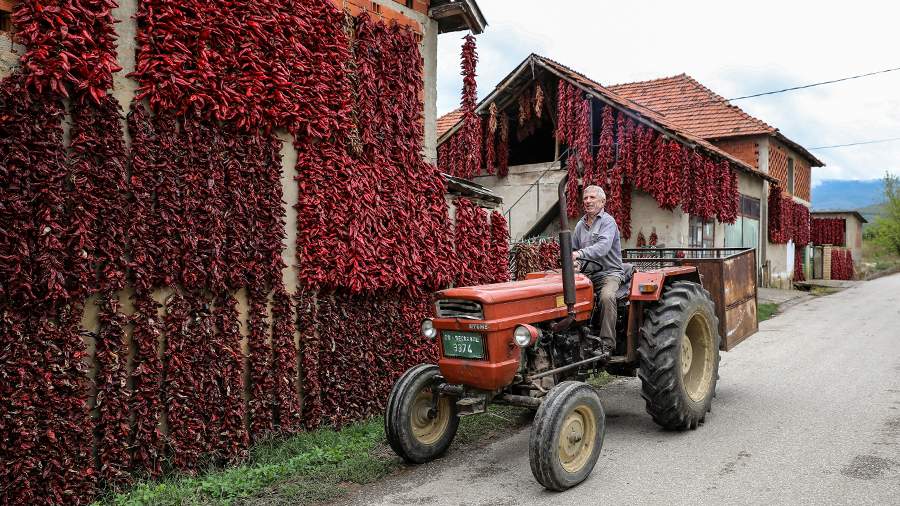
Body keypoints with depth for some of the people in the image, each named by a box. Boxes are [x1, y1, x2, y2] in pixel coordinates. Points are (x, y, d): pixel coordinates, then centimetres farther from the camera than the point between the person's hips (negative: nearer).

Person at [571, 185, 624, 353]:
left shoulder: (608, 221, -5)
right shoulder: (580, 224, 16)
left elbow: (603, 246, -24)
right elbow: (573, 249, 24)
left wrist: (580, 253, -37)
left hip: (610, 272, -6)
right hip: (587, 273, 6)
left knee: (607, 296, -34)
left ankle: (607, 345, -29)